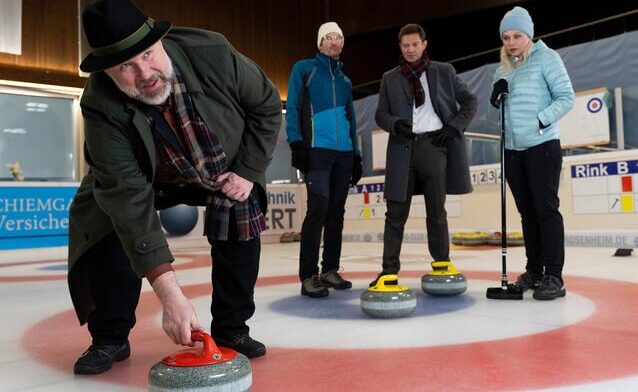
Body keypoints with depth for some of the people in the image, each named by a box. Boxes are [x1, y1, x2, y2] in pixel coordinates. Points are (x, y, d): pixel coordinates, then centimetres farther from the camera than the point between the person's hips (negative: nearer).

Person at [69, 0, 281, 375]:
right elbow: (130, 198, -41)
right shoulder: (102, 109, -36)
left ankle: (231, 329, 2)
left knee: (242, 215, -17)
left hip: (227, 165, 1)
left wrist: (248, 171, -19)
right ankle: (110, 339, 0)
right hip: (150, 176, -1)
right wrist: (170, 294, -46)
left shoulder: (212, 52, -34)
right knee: (100, 218, -19)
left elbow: (267, 105, -16)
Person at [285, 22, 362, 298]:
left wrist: (356, 156, 17)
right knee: (319, 207, -17)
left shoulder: (344, 79, 22)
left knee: (336, 211, 6)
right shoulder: (304, 68, 7)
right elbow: (292, 108, -1)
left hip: (344, 153, 6)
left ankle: (330, 270, 15)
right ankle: (308, 276, -11)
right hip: (317, 150, -6)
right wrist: (296, 143, -13)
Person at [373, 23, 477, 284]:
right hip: (403, 146, 1)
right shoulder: (390, 78, 13)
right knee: (396, 212, 0)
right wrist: (395, 124, -9)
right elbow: (380, 114, 12)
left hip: (433, 144, -1)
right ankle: (389, 270, 6)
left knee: (436, 212, 5)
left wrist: (454, 127, -2)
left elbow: (469, 101, 13)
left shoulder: (444, 72, 11)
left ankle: (442, 266, 17)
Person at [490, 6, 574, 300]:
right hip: (512, 149, 6)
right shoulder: (503, 68, 15)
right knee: (527, 212, 10)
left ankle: (554, 277, -2)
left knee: (546, 209, -7)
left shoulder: (546, 57, -2)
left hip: (542, 146, -6)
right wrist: (497, 94, -2)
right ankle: (534, 270, 19)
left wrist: (542, 119, -18)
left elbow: (566, 97, -6)